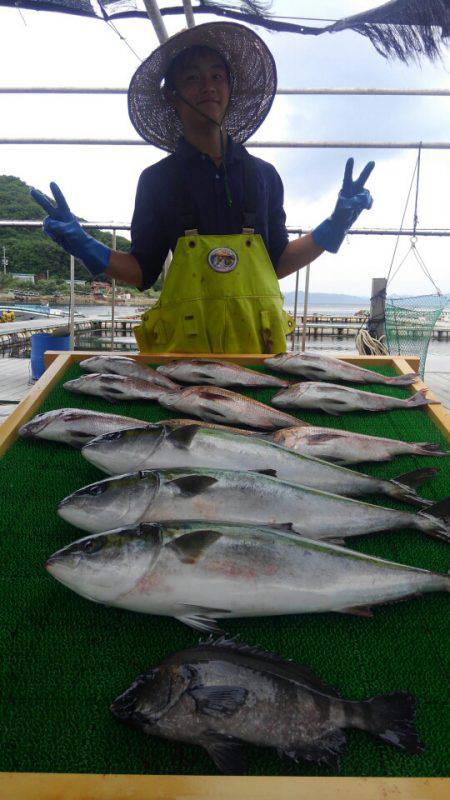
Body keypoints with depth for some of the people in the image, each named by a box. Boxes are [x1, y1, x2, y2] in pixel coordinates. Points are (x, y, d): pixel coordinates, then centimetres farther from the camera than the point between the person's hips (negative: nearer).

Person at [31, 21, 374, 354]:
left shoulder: (264, 174, 14)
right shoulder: (156, 179, 9)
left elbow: (277, 263, 16)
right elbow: (143, 271, 9)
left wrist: (334, 227, 8)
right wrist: (85, 246, -5)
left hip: (257, 336, 2)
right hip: (181, 338, -1)